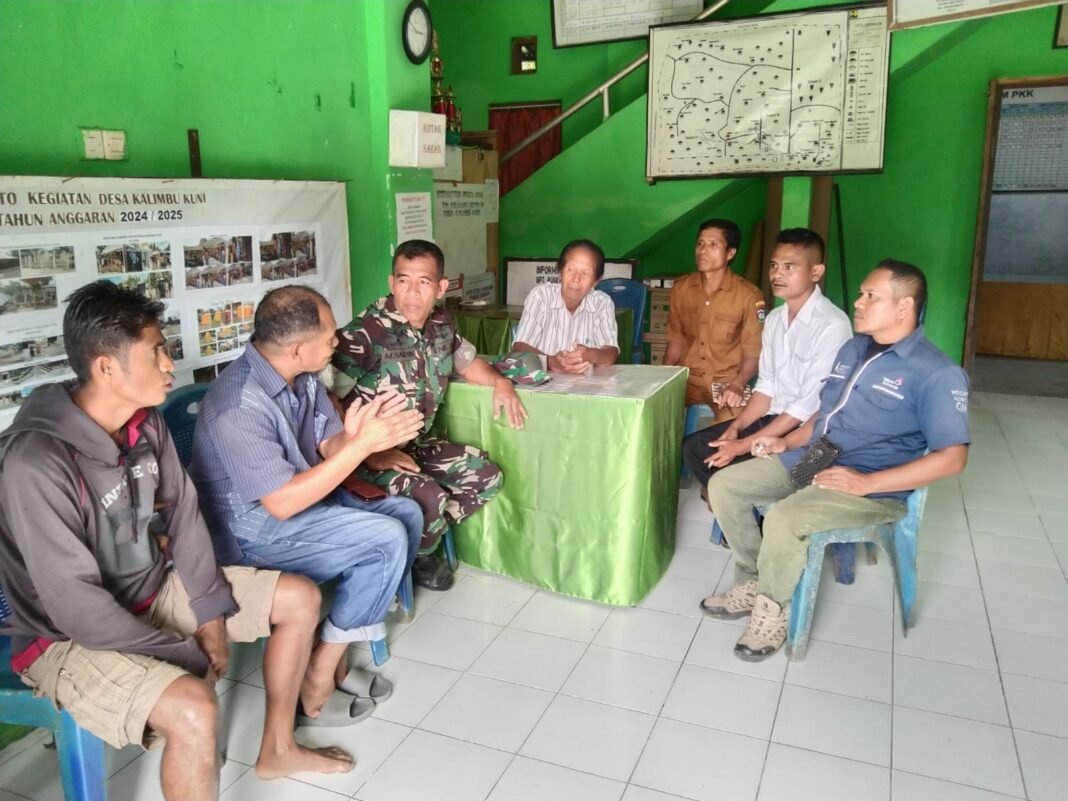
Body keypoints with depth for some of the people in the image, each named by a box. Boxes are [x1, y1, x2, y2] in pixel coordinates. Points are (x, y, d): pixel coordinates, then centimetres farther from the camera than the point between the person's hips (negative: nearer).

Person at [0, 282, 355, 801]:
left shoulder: (145, 421, -6)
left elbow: (184, 513, 2)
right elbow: (77, 606, -28)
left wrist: (210, 612, -4)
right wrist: (187, 656, -20)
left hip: (155, 589, 8)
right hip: (72, 638, -8)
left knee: (301, 598, 7)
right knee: (194, 709, -34)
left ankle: (276, 749, 24)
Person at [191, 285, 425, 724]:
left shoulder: (302, 377, -2)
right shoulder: (239, 405, -29)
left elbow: (329, 450, 1)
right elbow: (282, 503, -30)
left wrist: (352, 435, -24)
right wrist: (362, 444, -31)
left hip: (305, 497, 9)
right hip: (255, 530, -9)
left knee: (406, 514, 0)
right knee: (388, 540, -19)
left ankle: (335, 651, 6)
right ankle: (317, 680, -5)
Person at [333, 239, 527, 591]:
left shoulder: (441, 324, 0)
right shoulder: (364, 333, -25)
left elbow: (466, 361, 20)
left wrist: (499, 381, 0)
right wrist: (370, 454, -27)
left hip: (419, 444, 8)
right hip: (373, 451, -8)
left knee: (487, 476, 4)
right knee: (429, 498, -29)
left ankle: (423, 534, 15)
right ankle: (413, 559, 5)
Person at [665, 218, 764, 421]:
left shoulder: (749, 295, -8)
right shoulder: (681, 288, 4)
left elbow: (753, 352, -6)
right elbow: (676, 341, 11)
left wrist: (737, 385, -21)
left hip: (727, 382, -4)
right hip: (686, 379, 4)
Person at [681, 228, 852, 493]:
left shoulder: (833, 325, -19)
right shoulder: (774, 318, 8)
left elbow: (809, 405, -22)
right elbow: (766, 386, 11)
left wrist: (744, 445, -20)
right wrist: (735, 427, -6)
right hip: (772, 418, 8)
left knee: (732, 465, -24)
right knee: (695, 446, -3)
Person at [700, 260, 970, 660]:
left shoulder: (936, 373, -13)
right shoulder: (852, 348, 13)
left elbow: (952, 457, -18)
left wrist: (866, 483, -23)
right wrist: (787, 441, 5)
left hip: (873, 485, -8)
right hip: (811, 458, 8)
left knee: (784, 519, -32)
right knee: (723, 485, -3)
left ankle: (772, 608, -5)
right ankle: (752, 581, 9)